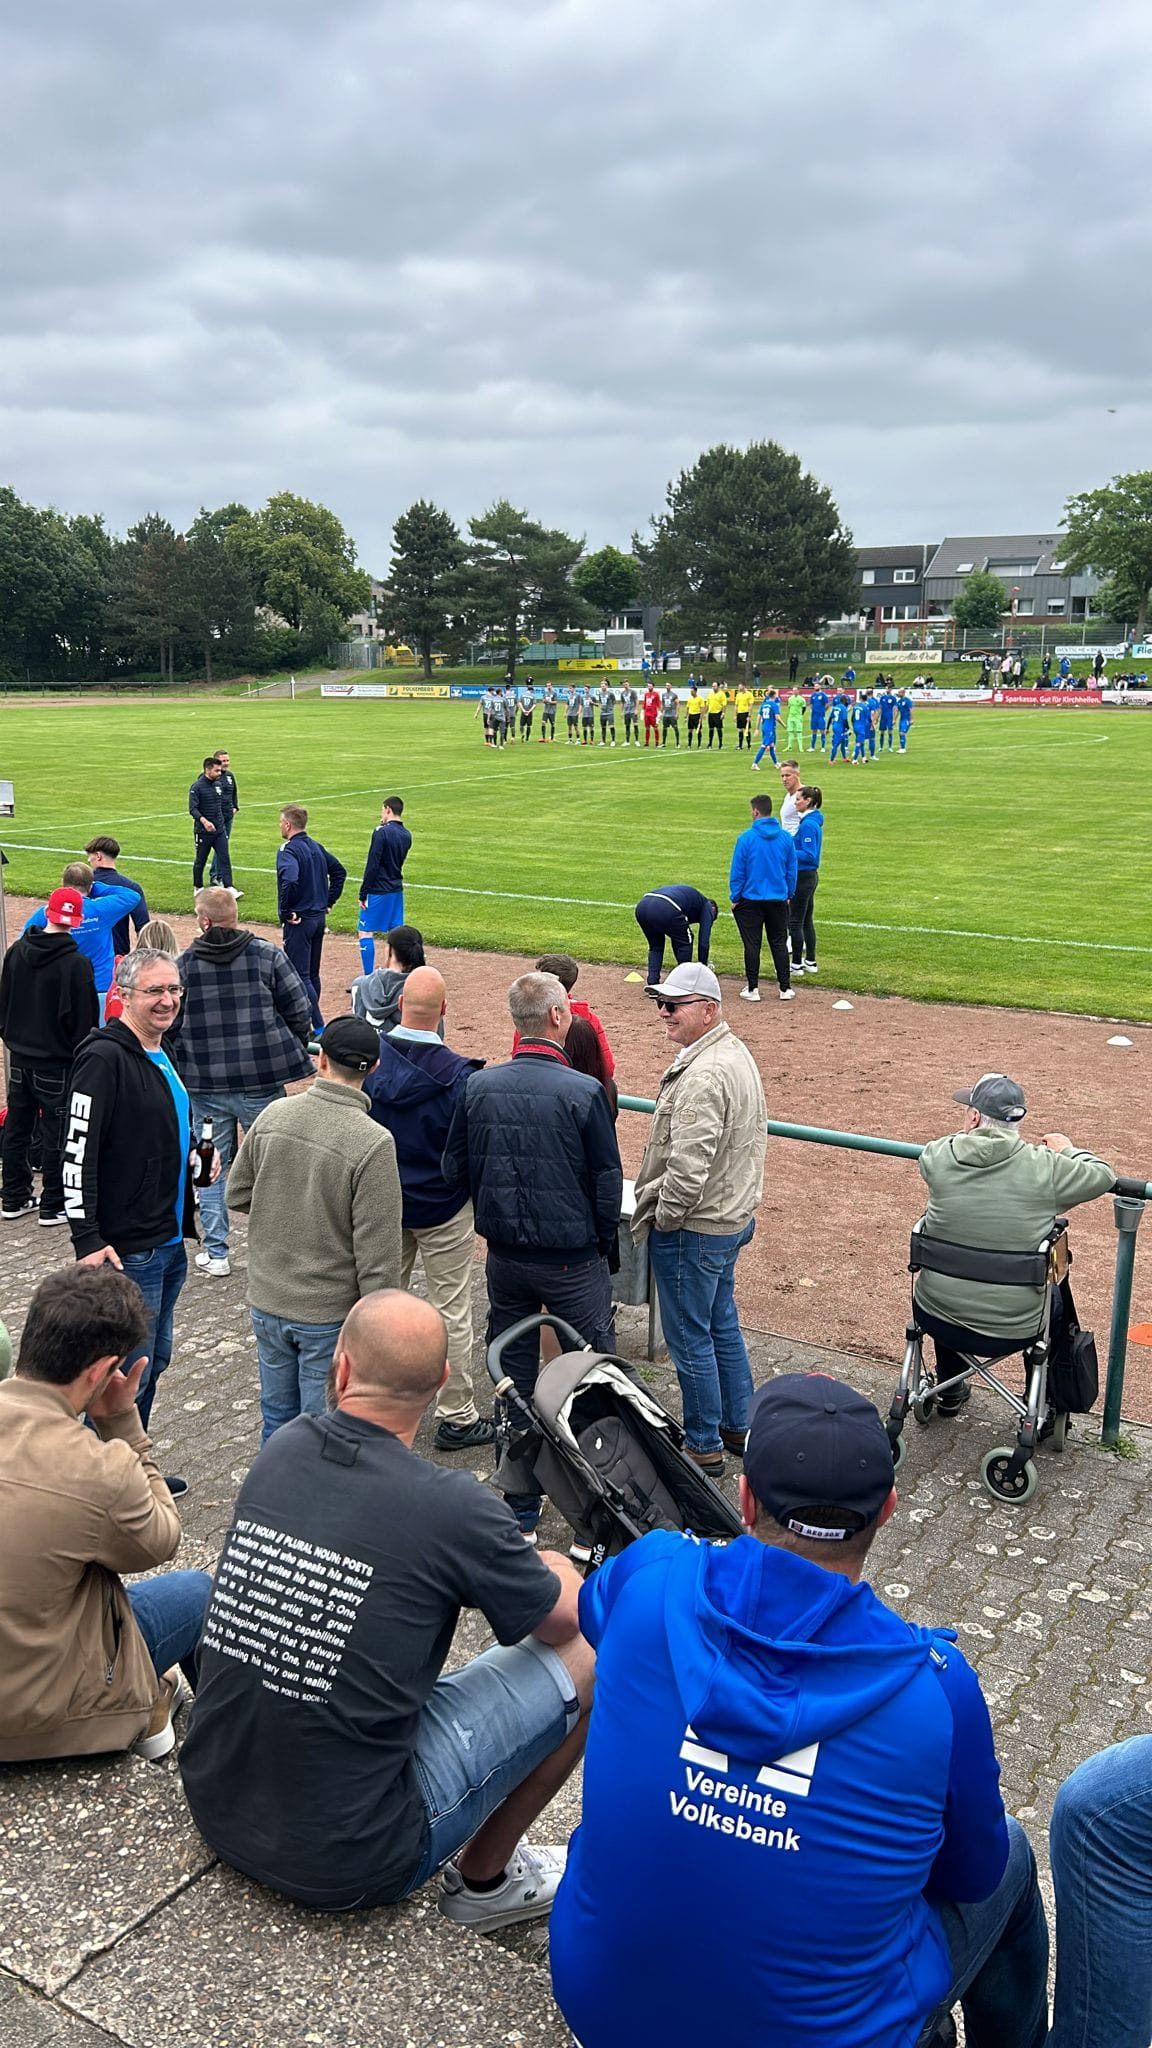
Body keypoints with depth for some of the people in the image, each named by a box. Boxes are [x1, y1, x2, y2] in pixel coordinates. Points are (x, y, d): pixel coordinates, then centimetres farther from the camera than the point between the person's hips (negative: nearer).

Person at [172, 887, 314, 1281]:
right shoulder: (267, 954, -4)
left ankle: (215, 1253, 17)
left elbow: (170, 1025, 1)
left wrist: (185, 1067, 17)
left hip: (206, 1086, 0)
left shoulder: (184, 964, -3)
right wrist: (292, 1053, 13)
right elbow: (300, 1010, -3)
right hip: (263, 1082, 0)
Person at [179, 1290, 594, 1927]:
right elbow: (566, 1617, -1)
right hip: (344, 1861, -6)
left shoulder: (279, 1452, -3)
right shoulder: (454, 1509, -20)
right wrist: (550, 1566, 21)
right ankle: (485, 1879, 19)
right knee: (586, 1658, 3)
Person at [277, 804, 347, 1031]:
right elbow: (339, 872, 19)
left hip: (298, 920, -9)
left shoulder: (288, 850, -16)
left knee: (300, 976, -6)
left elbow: (289, 880, -33)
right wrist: (328, 901, 17)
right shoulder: (317, 847, 10)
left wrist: (285, 912, -21)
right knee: (312, 974, 17)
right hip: (319, 918, 9)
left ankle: (319, 1028, -11)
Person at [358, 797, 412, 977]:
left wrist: (363, 894, -10)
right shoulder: (406, 835, 8)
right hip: (397, 890, 7)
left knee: (365, 932, -2)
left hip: (379, 891, -7)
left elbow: (372, 865, -16)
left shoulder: (382, 832, -14)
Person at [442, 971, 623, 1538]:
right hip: (572, 1259, -4)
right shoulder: (583, 1092, -17)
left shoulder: (478, 1086, -6)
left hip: (504, 1257, 4)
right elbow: (607, 1182, -10)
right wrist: (603, 1244, 7)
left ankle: (518, 1514, 25)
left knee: (512, 1383, 15)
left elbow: (455, 1169, 4)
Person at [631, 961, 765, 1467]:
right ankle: (737, 1425, 36)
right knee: (721, 1323, 22)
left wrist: (663, 1218, -15)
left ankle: (703, 1445, 18)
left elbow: (688, 1166, -32)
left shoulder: (704, 1076, -27)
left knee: (690, 1338, 5)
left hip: (694, 1229, -10)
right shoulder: (735, 1052, 7)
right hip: (733, 1215, 10)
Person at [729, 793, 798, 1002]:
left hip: (751, 900, -3)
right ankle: (786, 989, 12)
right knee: (779, 944, 11)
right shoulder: (786, 838, -1)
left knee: (752, 945, 5)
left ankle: (753, 989, 8)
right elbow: (792, 871, 5)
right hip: (778, 900, 3)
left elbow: (737, 872, -8)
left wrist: (735, 898, 1)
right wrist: (788, 896, 16)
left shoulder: (746, 838, -12)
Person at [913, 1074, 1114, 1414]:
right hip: (1012, 1332, -1)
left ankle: (949, 1391, 52)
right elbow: (1103, 1176, 2)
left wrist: (966, 1135, 28)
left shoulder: (936, 1157, -12)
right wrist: (1069, 1150, 20)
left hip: (936, 1319, 2)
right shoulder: (1046, 1168, -16)